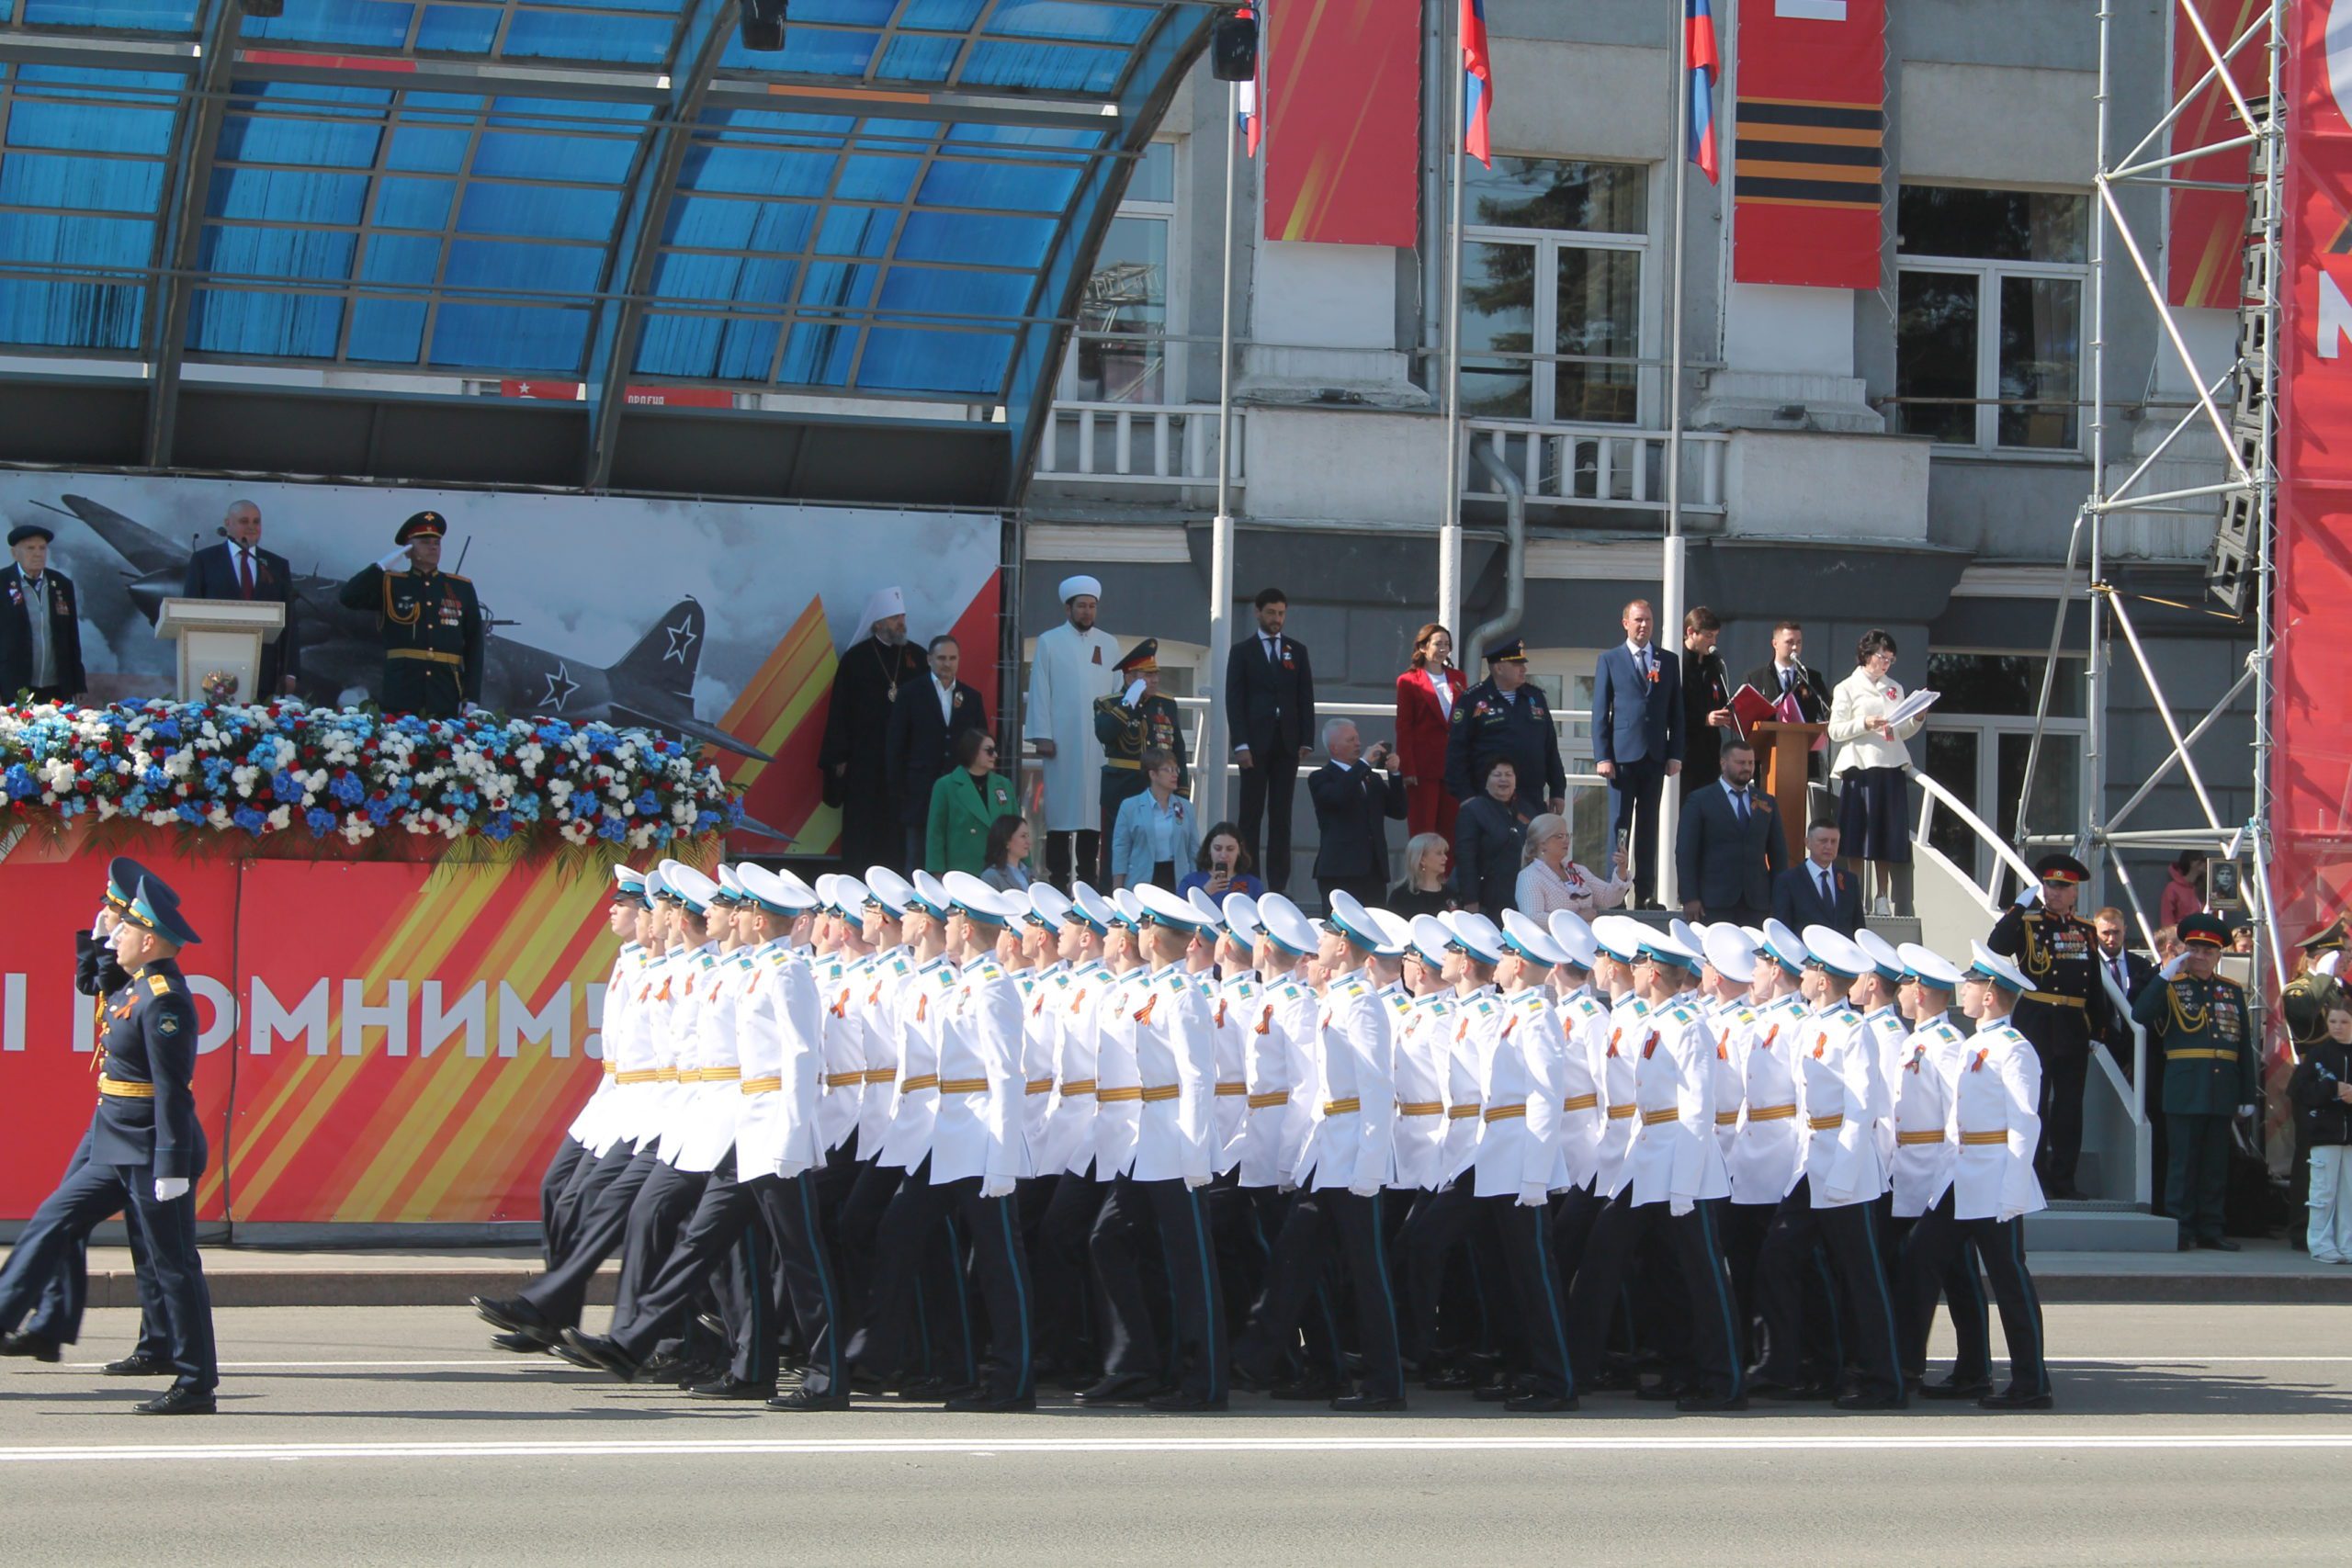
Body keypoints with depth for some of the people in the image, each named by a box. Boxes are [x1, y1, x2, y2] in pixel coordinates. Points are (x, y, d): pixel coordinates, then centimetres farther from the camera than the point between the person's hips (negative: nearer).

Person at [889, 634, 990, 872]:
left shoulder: (972, 697, 12)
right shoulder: (910, 695, 4)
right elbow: (894, 745, 3)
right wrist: (899, 788, -4)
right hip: (922, 795, -2)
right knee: (919, 863, 0)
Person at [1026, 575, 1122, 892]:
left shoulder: (1109, 645, 12)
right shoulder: (1049, 642, 5)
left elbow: (1119, 691, 9)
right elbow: (1039, 691, 2)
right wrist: (1042, 735, -6)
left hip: (1099, 743, 2)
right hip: (1061, 741, -2)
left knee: (1094, 807, 0)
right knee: (1061, 806, -3)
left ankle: (1088, 875, 5)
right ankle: (1058, 876, 0)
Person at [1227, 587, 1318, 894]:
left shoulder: (1297, 651, 13)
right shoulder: (1242, 651, 6)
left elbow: (1306, 698, 11)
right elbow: (1234, 700, 0)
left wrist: (1307, 741, 1)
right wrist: (1241, 744, -10)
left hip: (1287, 743, 2)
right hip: (1255, 742, -2)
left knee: (1281, 816, 0)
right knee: (1251, 814, -2)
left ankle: (1278, 883, -1)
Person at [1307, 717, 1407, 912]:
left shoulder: (1373, 779, 23)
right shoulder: (1320, 779, 4)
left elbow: (1398, 812, 14)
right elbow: (1337, 797, -19)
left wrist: (1394, 774, 3)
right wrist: (1364, 763, -15)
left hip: (1375, 873, 6)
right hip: (1341, 872, -6)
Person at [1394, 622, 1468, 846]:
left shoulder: (1458, 678, 14)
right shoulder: (1408, 681, 1)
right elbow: (1403, 728, -1)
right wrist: (1407, 769, -10)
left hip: (1454, 766, 4)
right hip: (1423, 767, -4)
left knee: (1451, 833, 2)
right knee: (1422, 831, -3)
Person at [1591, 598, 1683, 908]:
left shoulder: (1669, 662, 12)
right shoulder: (1610, 660, 5)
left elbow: (1676, 712, 11)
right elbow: (1600, 712, 2)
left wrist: (1675, 754, 2)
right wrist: (1602, 756, -6)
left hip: (1655, 755, 2)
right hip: (1622, 754, -2)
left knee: (1649, 827, 5)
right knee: (1619, 825, -2)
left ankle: (1646, 893, 7)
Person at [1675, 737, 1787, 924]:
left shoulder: (1767, 803, 15)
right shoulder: (1699, 800, 5)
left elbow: (1778, 853, 16)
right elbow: (1685, 852, 0)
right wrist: (1690, 898, -9)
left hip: (1756, 903, 3)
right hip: (1714, 905, -3)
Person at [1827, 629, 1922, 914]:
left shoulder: (1895, 688, 19)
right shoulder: (1847, 688, 4)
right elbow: (1835, 731, -3)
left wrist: (1917, 720, 2)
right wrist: (1865, 725, -16)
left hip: (1892, 767, 4)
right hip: (1860, 766, -4)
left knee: (1887, 837, 3)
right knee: (1859, 837, -6)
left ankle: (1882, 898, 6)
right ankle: (1858, 899, -2)